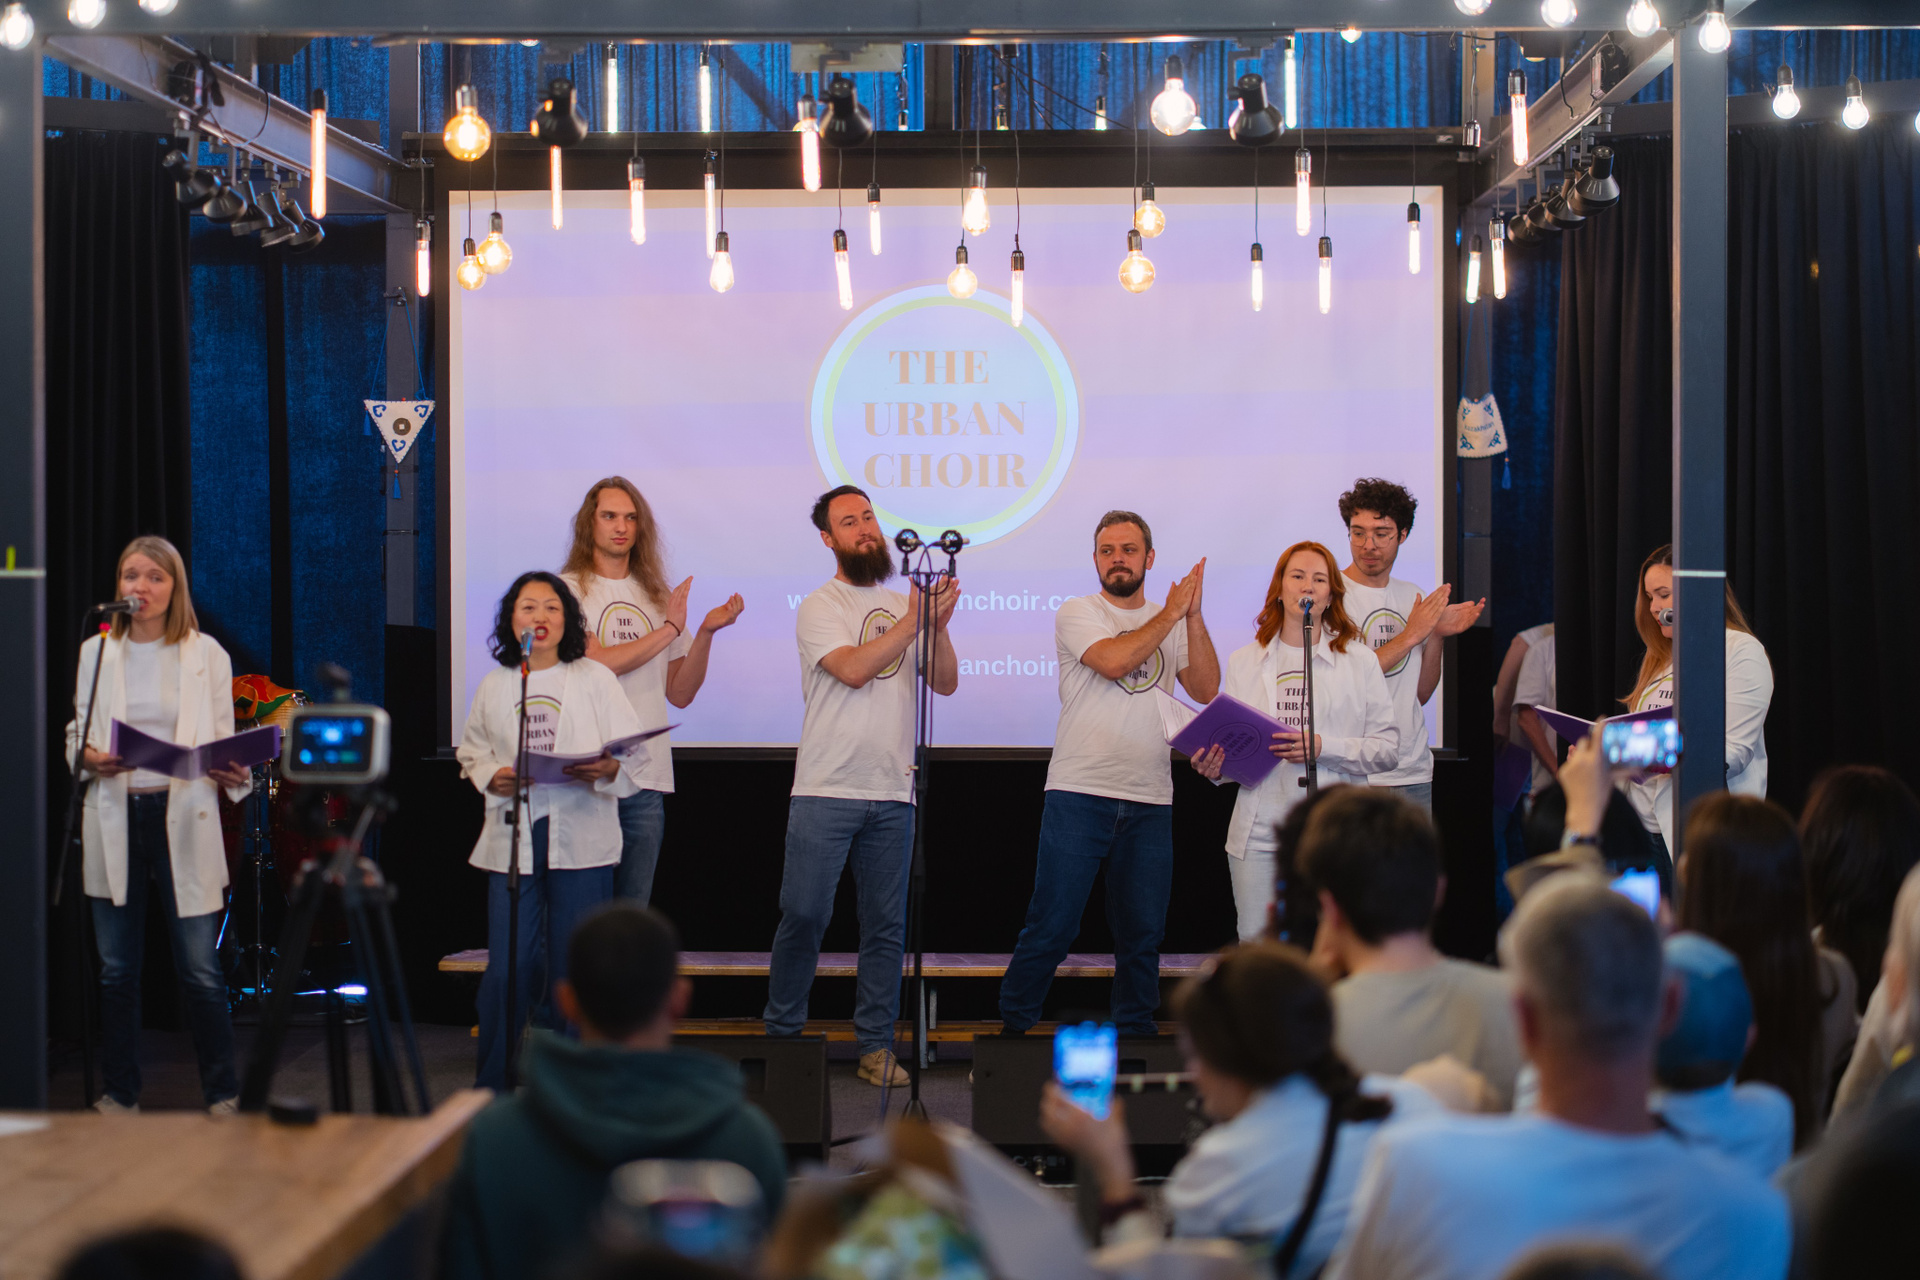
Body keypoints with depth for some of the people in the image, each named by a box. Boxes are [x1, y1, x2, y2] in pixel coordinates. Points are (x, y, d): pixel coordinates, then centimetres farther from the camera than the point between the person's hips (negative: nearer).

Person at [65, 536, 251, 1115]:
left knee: (200, 971, -3)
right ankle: (121, 1093, 20)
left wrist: (233, 773, -15)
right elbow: (76, 734, 14)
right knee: (117, 969, 7)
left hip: (184, 819, -2)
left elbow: (223, 738, 6)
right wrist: (87, 757, -9)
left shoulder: (205, 654, 5)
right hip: (115, 818, 2)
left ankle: (222, 1095, 9)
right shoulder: (95, 652, 10)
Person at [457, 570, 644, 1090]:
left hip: (581, 838, -1)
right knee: (507, 967, -4)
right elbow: (471, 750, 20)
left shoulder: (595, 679, 6)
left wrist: (608, 770, -21)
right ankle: (491, 1092, 6)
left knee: (572, 968, 1)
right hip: (513, 837, 1)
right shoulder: (494, 685, 12)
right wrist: (491, 775, -2)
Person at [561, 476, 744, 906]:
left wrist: (706, 632, -1)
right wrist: (670, 628, -8)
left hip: (647, 779, 5)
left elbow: (680, 693, 14)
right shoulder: (570, 590, 1)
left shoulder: (657, 596, 15)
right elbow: (596, 662, -14)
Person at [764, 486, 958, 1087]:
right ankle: (781, 1035, 11)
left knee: (886, 924, 6)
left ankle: (876, 1045, 13)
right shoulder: (820, 606, 0)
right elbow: (852, 669, -17)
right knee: (804, 914, -4)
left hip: (893, 793, 4)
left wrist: (939, 625, -11)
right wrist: (914, 620, -19)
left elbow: (946, 682, 6)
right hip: (825, 790, -4)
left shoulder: (903, 604, 14)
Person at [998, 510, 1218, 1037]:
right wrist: (1172, 612, -7)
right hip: (1079, 795, -4)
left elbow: (1206, 689, 1)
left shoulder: (1173, 626, 13)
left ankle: (1135, 1040, 19)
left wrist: (1194, 616, -6)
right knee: (1051, 927, -5)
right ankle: (1012, 1030, 8)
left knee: (1142, 934, 8)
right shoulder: (1077, 613, 2)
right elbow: (1113, 659, -17)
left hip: (1150, 803, 4)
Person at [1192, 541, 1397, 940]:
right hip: (1259, 833, 2)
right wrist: (1214, 767, -5)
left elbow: (1387, 749, 2)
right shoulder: (1244, 661, 14)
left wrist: (1323, 747, -12)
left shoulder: (1359, 661, 6)